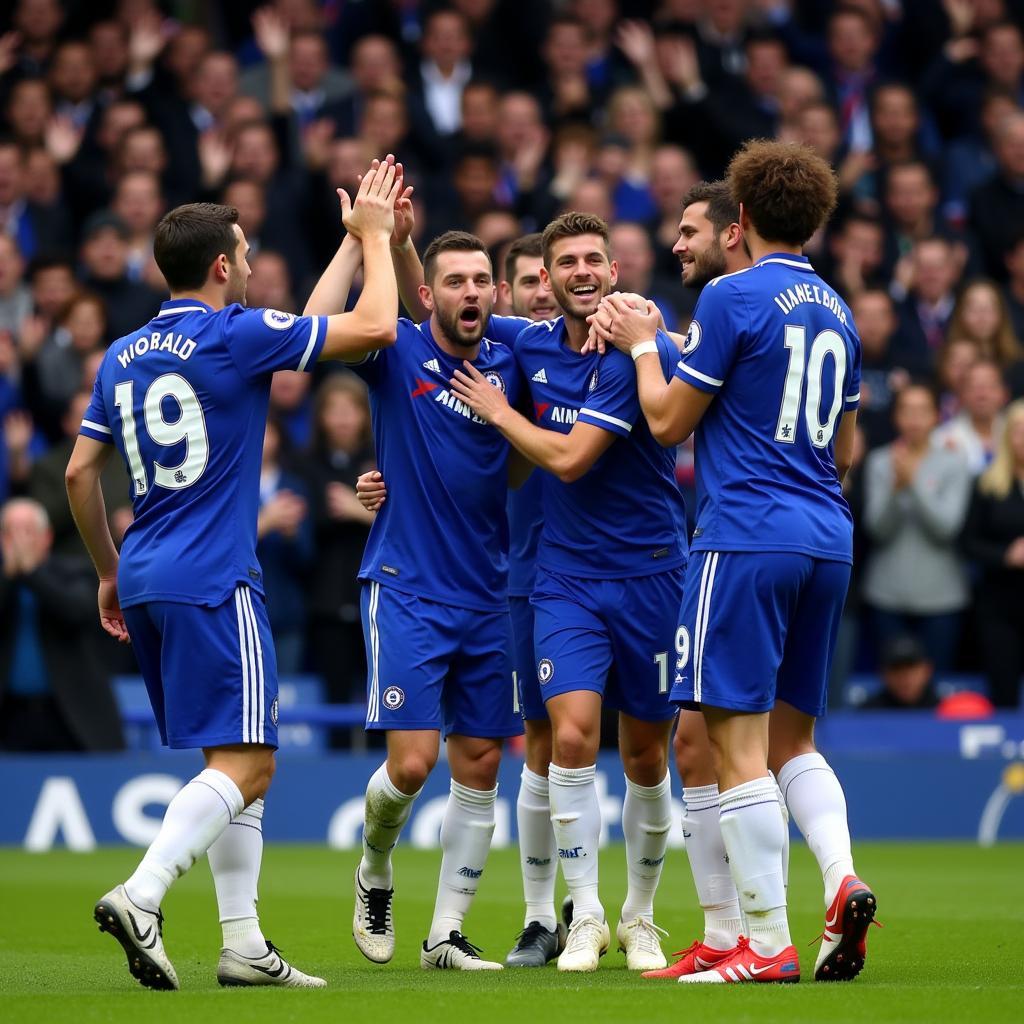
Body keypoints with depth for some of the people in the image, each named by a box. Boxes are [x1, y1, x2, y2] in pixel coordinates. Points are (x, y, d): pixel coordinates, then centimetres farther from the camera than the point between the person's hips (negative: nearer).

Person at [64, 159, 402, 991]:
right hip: (212, 582, -8)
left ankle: (244, 943, 9)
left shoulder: (122, 356, 12)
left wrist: (109, 573, 24)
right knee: (244, 763, -9)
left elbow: (79, 472, 15)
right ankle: (140, 897, -25)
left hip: (146, 579, 8)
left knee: (239, 760, 14)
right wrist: (375, 235, 6)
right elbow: (374, 327, -8)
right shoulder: (236, 334, -8)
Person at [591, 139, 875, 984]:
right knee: (793, 737, 16)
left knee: (737, 742, -5)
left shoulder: (734, 296, -8)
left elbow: (668, 420, -4)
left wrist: (642, 345, 12)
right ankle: (842, 877, -8)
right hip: (827, 540, 7)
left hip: (748, 535, -7)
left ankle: (768, 943, -8)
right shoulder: (836, 311, 14)